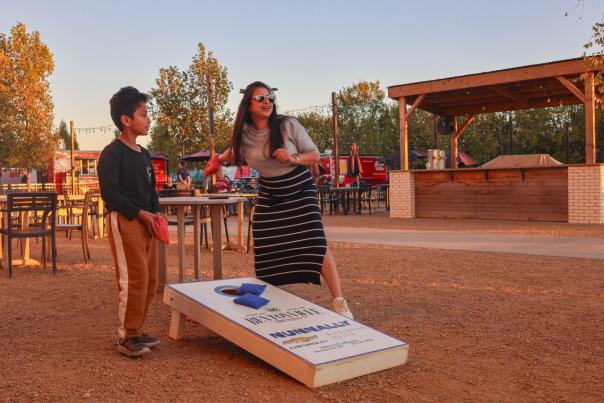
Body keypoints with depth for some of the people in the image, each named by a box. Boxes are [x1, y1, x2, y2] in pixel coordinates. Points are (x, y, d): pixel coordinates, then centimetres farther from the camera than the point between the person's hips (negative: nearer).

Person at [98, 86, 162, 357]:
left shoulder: (144, 154, 17)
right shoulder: (112, 153, -8)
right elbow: (109, 192, -15)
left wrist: (156, 213, 5)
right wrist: (140, 213, -16)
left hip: (145, 222, 9)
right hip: (124, 221, -8)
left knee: (150, 279, 9)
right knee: (134, 279, -9)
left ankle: (137, 331, 21)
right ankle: (127, 337, 3)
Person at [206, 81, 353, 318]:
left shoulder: (288, 125, -15)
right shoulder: (243, 135, -5)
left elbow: (315, 156, -9)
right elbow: (233, 152, 20)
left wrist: (294, 158, -26)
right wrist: (219, 160, 4)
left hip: (300, 192, -3)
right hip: (269, 197, 3)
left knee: (315, 245, -15)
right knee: (265, 252, 3)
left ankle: (339, 302, -5)